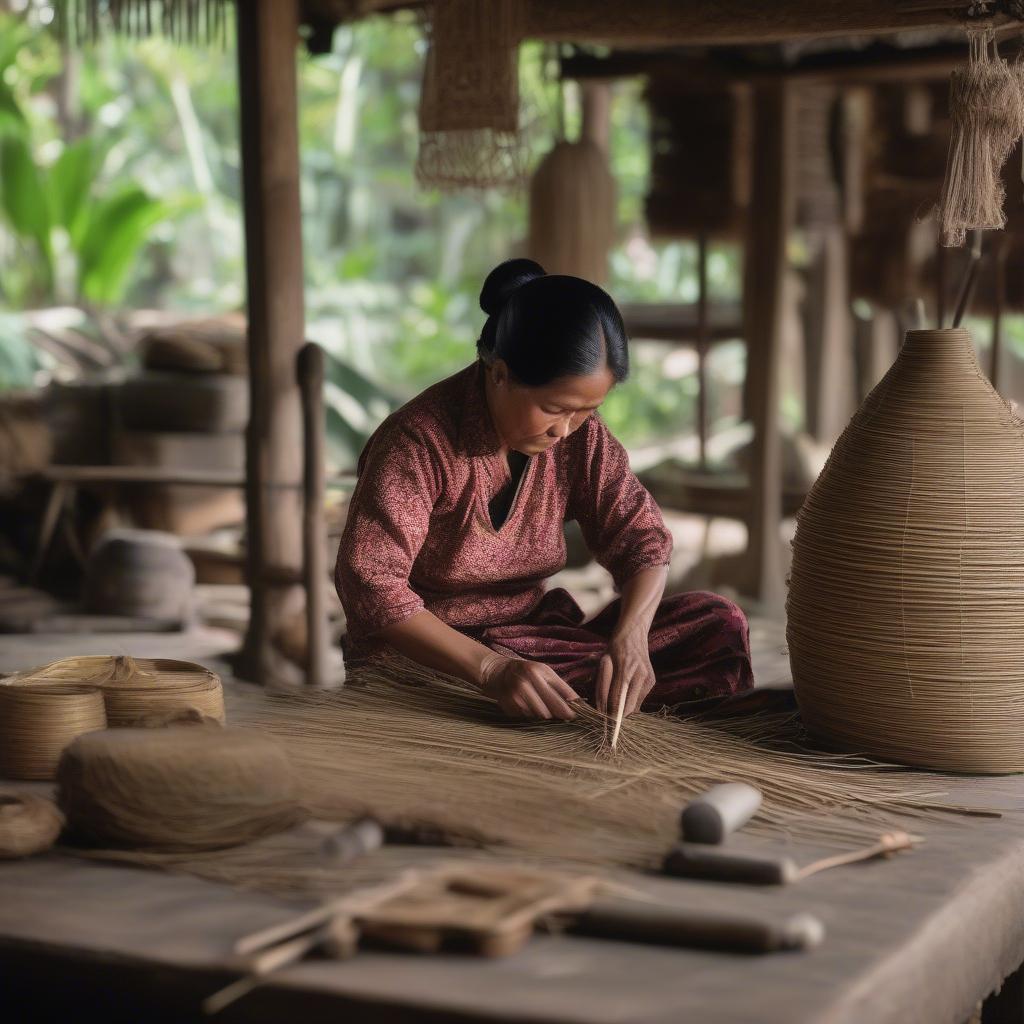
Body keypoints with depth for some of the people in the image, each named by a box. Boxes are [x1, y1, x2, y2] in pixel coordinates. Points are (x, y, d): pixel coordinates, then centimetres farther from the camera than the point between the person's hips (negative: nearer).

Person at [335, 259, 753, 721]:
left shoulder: (580, 434, -2)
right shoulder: (417, 441, -20)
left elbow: (640, 538, 1)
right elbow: (370, 584, -27)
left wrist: (629, 636, -21)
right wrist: (492, 669, -38)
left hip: (533, 639, 7)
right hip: (424, 656, -7)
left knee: (719, 624, -10)